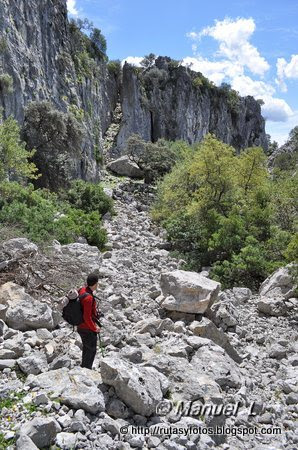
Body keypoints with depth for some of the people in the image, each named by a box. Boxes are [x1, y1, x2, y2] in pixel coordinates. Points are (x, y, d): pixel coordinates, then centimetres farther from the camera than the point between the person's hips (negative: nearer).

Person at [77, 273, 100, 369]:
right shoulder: (88, 298, -31)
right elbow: (87, 317, -28)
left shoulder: (82, 290, -3)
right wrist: (95, 328, -13)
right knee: (91, 350, 10)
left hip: (81, 326, 9)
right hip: (88, 329, -9)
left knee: (86, 348, 25)